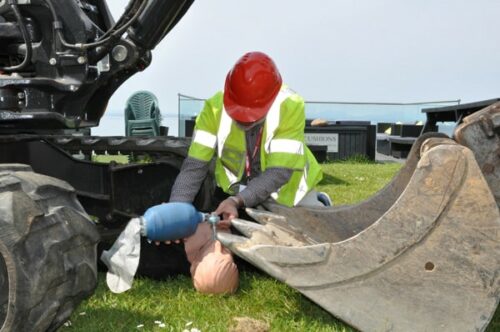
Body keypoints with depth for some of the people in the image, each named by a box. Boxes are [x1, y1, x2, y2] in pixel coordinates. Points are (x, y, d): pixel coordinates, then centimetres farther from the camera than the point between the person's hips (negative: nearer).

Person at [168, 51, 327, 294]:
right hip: (237, 188, 2)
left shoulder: (291, 106, -32)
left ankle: (318, 206, 30)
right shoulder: (215, 108, -26)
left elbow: (279, 173, -32)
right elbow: (194, 166, -27)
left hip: (287, 187, -2)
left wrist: (238, 200, -44)